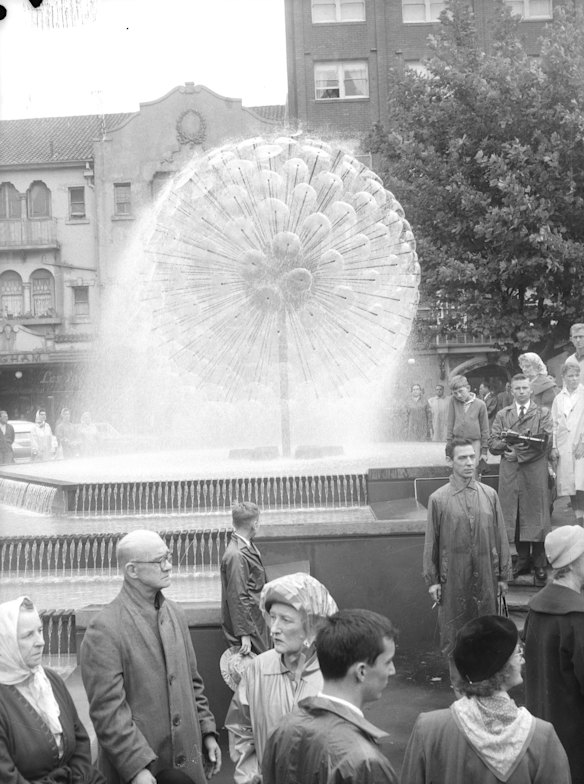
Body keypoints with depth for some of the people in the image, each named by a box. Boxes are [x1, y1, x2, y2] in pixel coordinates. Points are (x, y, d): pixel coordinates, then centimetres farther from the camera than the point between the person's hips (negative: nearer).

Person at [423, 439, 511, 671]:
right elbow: (431, 541, 0)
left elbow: (501, 536, 6)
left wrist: (503, 575, 6)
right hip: (453, 576, -2)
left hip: (485, 575, 2)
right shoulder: (438, 499, -5)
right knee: (453, 628, 6)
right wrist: (432, 580, 0)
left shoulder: (489, 495, 1)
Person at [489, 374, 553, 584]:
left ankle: (539, 564, 5)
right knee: (514, 516, 3)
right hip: (510, 473, 2)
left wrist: (518, 453, -15)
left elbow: (545, 443, -6)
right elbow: (492, 443, 6)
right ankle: (522, 559, 13)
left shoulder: (543, 414, 7)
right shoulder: (502, 415, 14)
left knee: (536, 517, -2)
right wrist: (508, 444, -15)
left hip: (535, 473, -2)